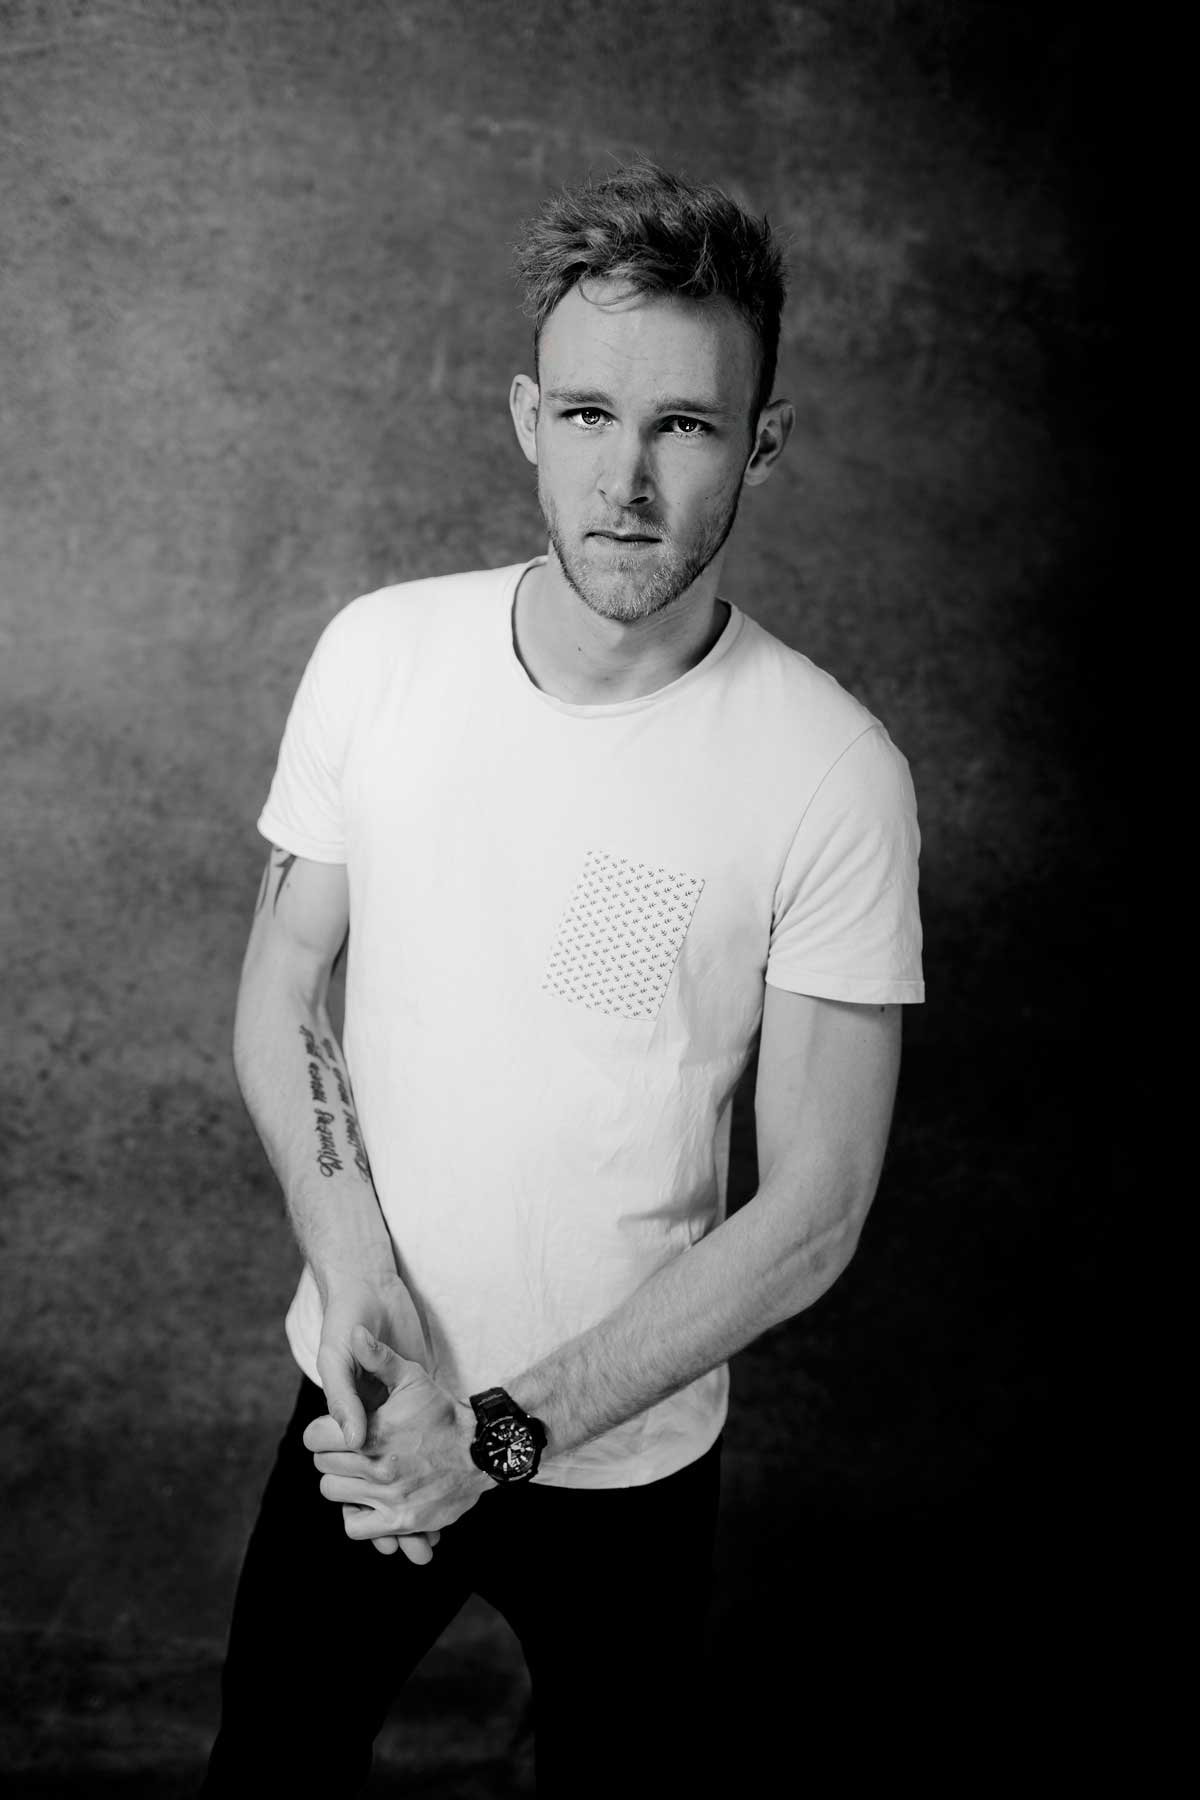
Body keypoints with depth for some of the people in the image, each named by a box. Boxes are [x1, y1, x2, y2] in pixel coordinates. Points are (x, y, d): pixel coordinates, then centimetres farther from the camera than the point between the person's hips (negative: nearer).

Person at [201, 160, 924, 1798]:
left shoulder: (833, 773, -20)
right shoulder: (379, 651, -11)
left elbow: (812, 1214, -16)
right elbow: (280, 991, -1)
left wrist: (509, 1428, -19)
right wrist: (352, 1263, -16)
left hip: (628, 1453, -2)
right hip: (365, 1408, 2)